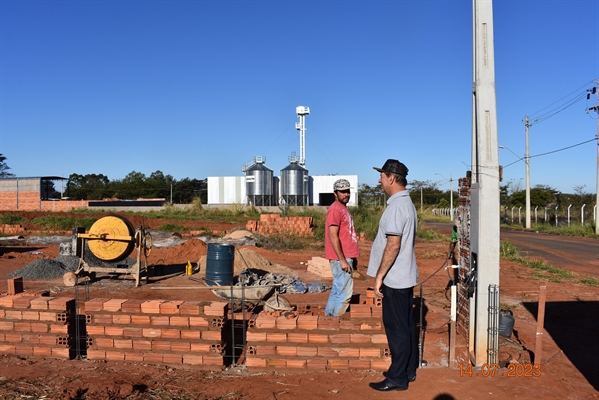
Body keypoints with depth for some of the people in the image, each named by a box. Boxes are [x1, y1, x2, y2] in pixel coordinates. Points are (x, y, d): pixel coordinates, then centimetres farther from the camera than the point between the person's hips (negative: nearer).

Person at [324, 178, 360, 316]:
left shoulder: (343, 208, 16)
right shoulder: (335, 209, -15)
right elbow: (333, 236, -21)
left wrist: (352, 256, 19)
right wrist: (342, 260, -22)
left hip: (346, 256, 10)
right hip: (340, 258, -10)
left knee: (337, 290, 17)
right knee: (344, 293, -4)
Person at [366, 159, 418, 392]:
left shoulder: (396, 205, -19)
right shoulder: (407, 203, 12)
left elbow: (393, 244, -24)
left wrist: (379, 276, -19)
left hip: (394, 278, -10)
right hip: (405, 276, 10)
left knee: (396, 328, 0)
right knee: (406, 325, 16)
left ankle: (397, 378, 11)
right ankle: (408, 370, 28)